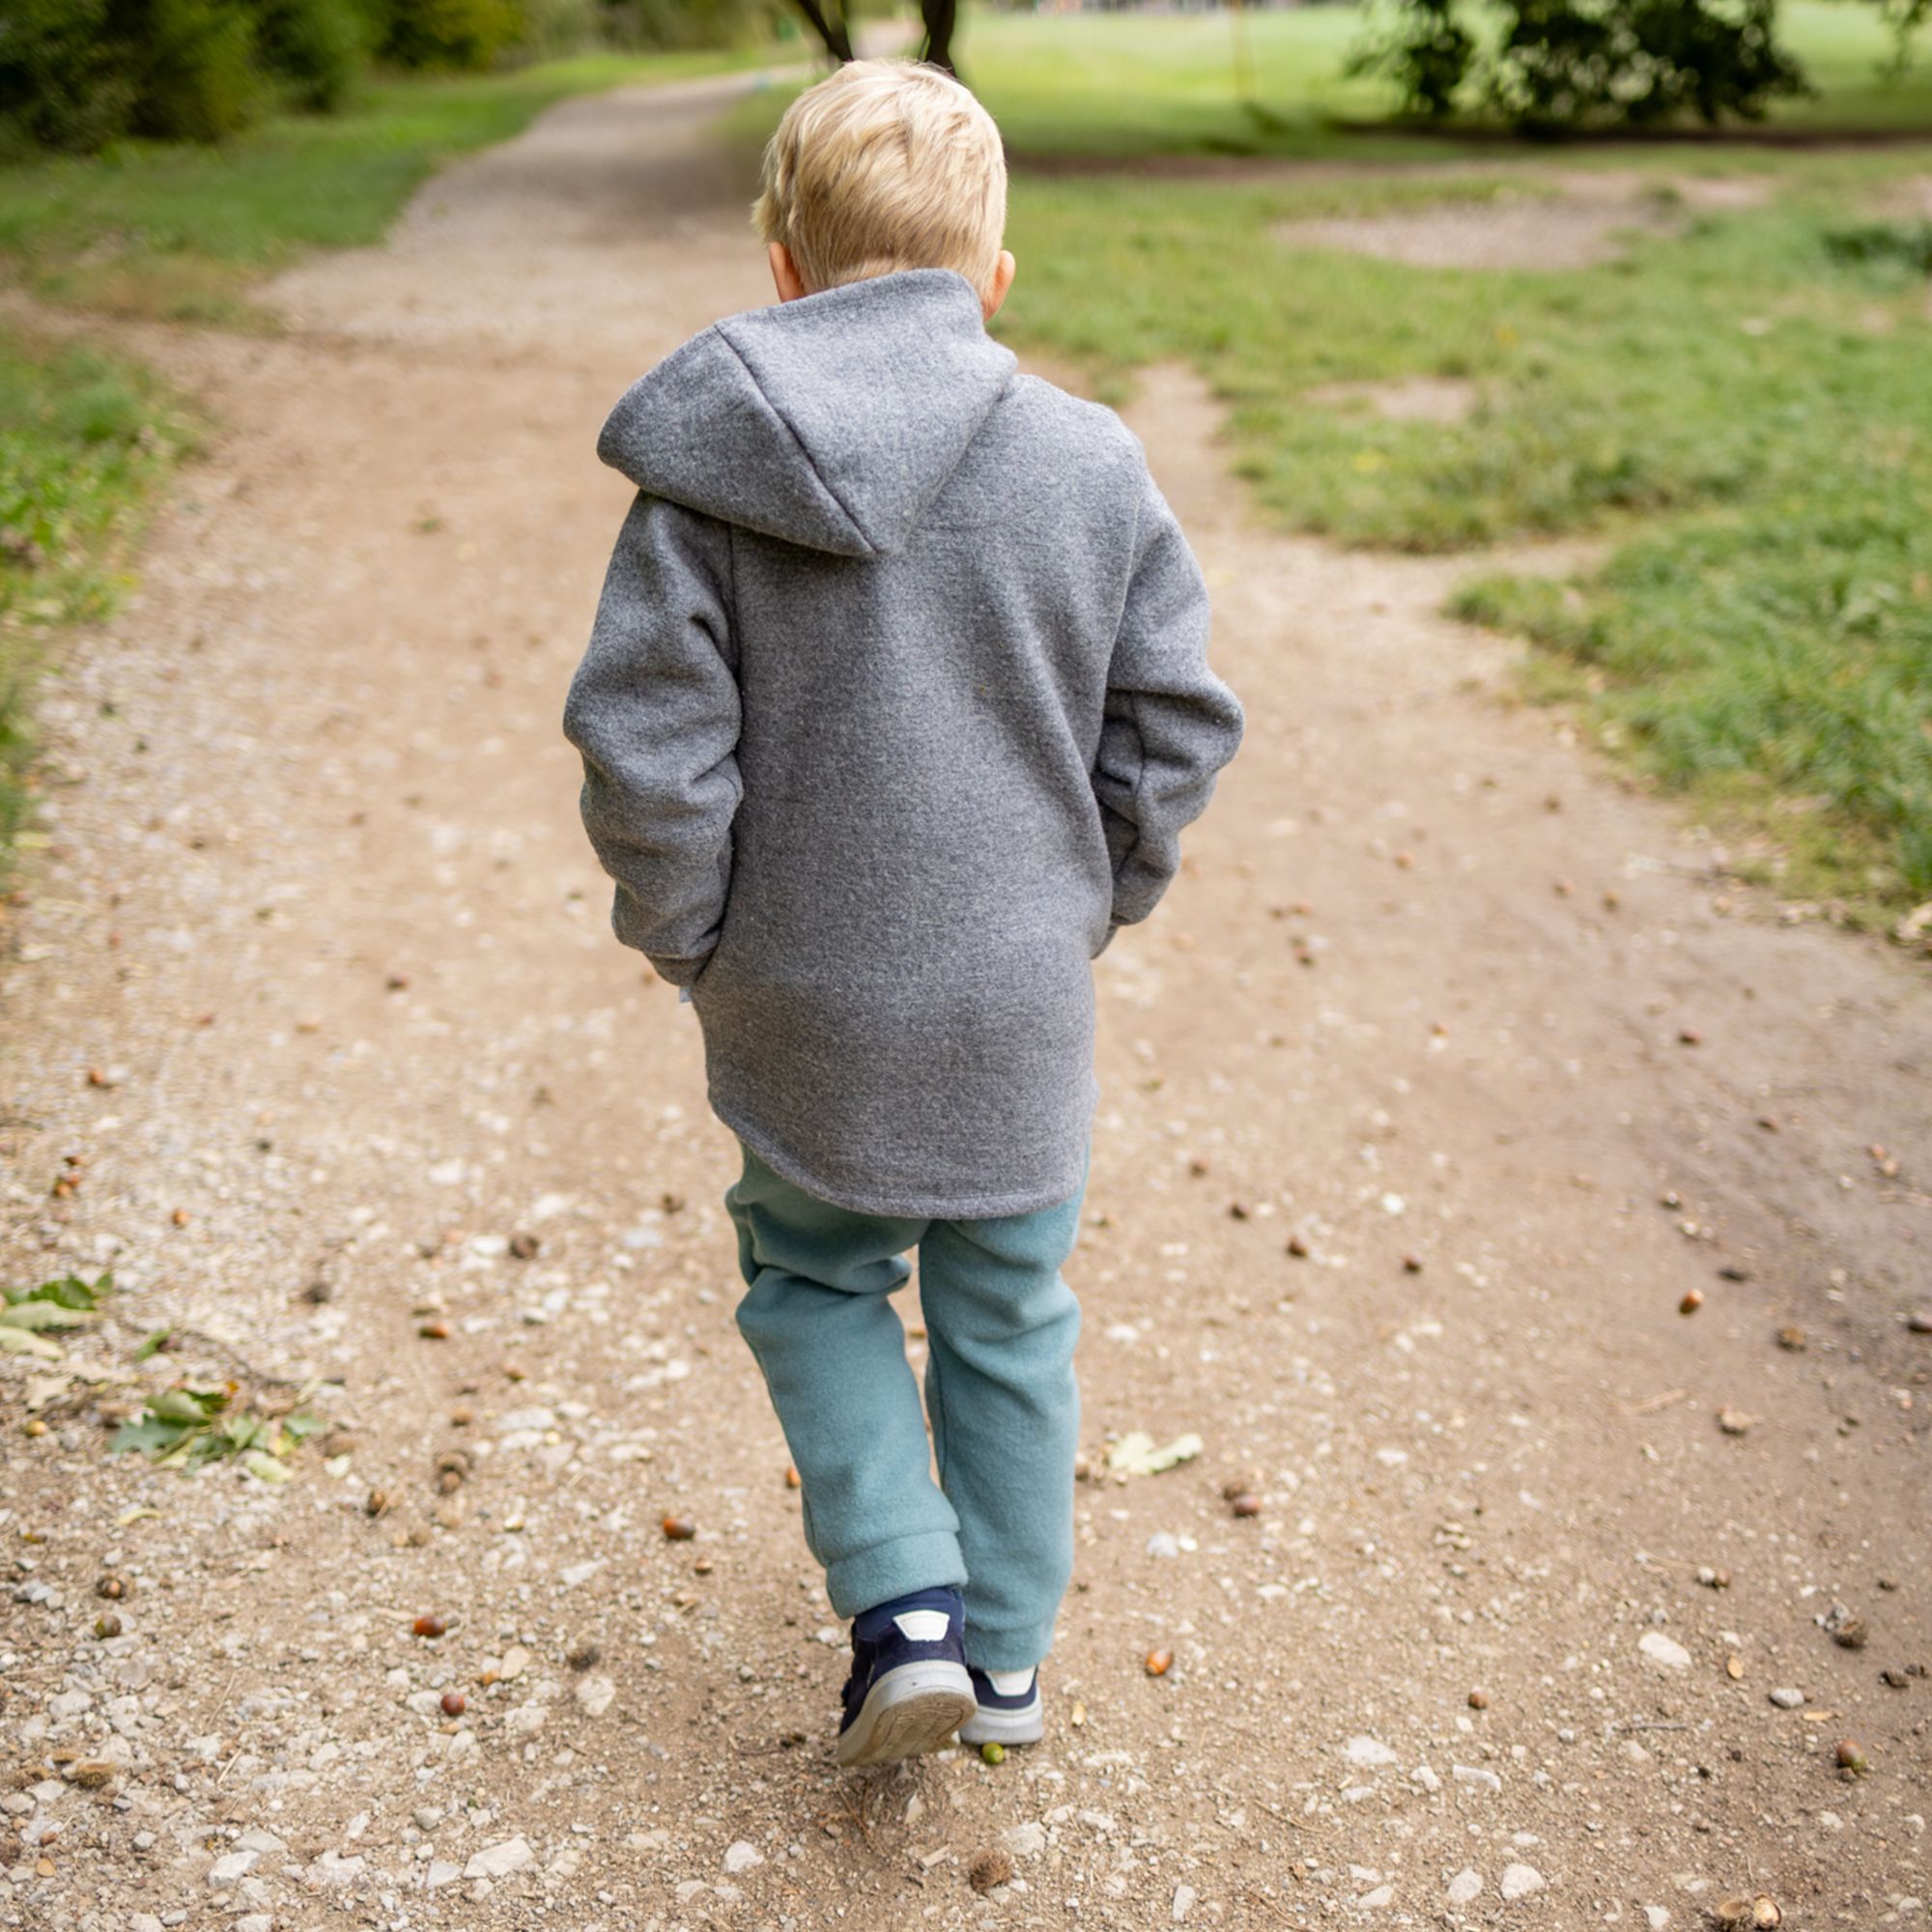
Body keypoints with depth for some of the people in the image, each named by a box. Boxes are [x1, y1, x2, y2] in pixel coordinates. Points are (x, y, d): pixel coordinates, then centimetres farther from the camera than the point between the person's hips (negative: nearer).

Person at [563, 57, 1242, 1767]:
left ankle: (904, 1606, 13)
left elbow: (646, 745, -13)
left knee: (815, 1281, 23)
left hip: (804, 1004, -1)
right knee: (1007, 1317, 19)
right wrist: (1095, 900, 12)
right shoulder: (1090, 462, -6)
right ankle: (1008, 1653, 32)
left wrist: (688, 938, 2)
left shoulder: (710, 475, -11)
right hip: (1023, 997, 2)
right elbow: (1176, 724, -2)